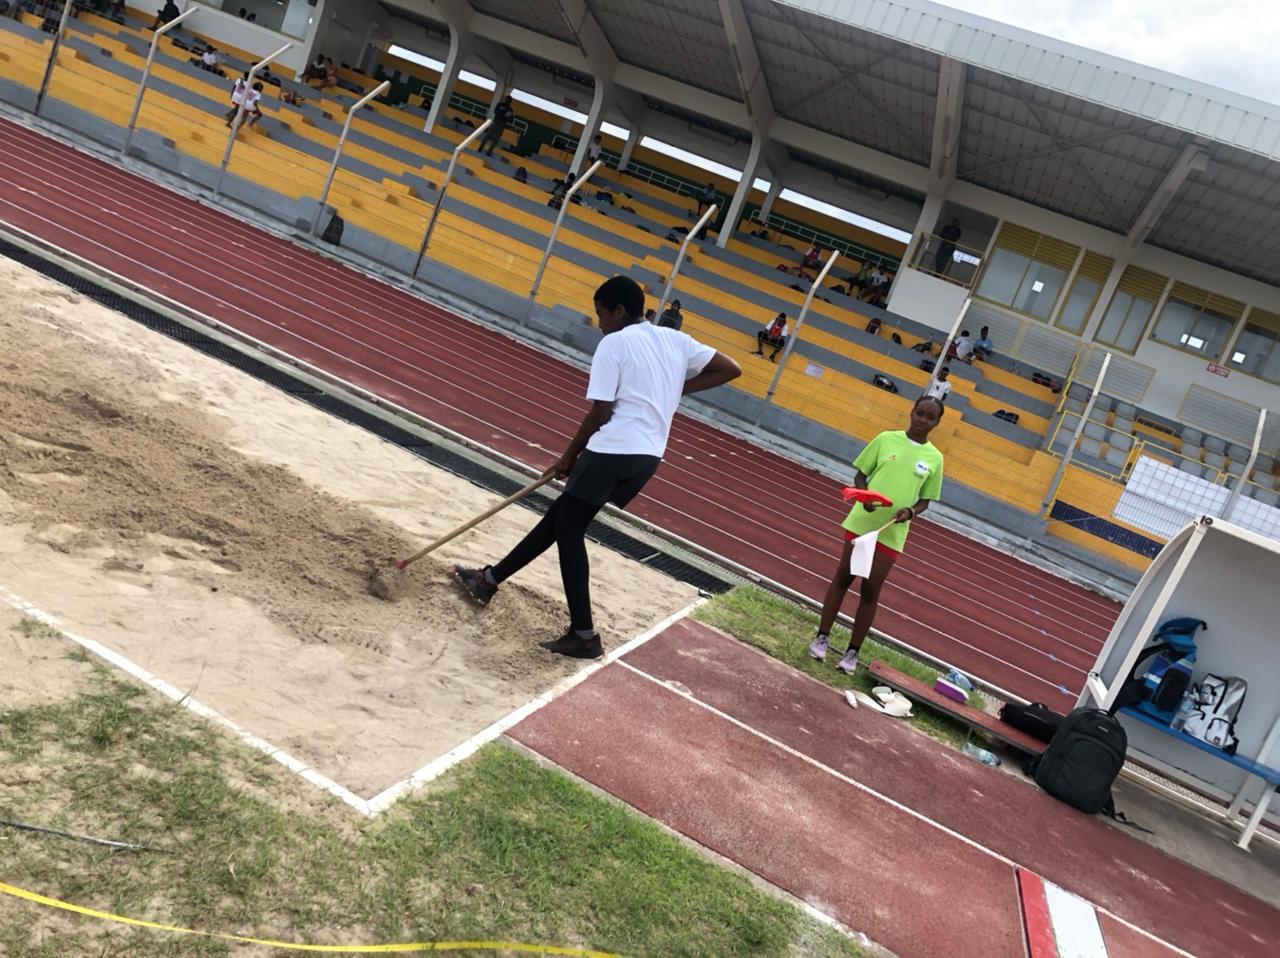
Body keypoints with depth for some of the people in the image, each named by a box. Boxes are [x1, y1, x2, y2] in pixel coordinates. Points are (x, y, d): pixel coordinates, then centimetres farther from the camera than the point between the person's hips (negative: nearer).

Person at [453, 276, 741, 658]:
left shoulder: (614, 343, -5)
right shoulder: (677, 340, 13)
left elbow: (600, 413, -9)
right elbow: (731, 369, 13)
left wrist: (569, 457, 4)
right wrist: (676, 388, 14)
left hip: (613, 451, -8)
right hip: (649, 456, 8)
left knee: (568, 530, 4)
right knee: (560, 516, 17)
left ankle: (584, 634, -1)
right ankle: (490, 579, 28)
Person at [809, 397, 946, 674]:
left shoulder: (934, 458, 1)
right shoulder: (886, 439, -2)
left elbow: (925, 499, 7)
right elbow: (860, 474, 3)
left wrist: (911, 511, -14)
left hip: (892, 533, 1)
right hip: (862, 521, 0)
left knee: (870, 591, 6)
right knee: (842, 579, 7)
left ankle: (853, 651, 16)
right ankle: (822, 637, 20)